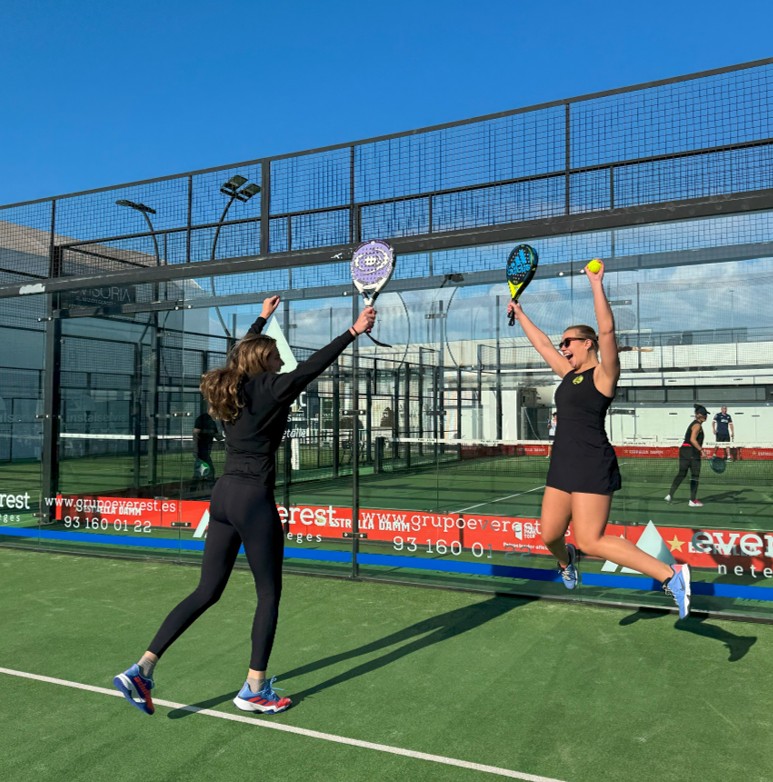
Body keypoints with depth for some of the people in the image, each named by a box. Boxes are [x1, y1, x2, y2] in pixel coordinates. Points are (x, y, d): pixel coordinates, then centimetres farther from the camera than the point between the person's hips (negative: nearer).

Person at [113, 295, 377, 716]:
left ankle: (141, 668, 9)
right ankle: (255, 688, 14)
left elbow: (243, 352, 29)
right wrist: (353, 332, -2)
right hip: (253, 499, -8)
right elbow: (313, 366, -10)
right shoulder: (269, 390, -9)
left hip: (224, 493, 8)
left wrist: (263, 318, 43)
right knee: (269, 594, 7)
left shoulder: (232, 387, 11)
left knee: (207, 592, 13)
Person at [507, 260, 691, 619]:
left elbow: (606, 330, -20)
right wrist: (519, 313, 31)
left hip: (593, 465, -8)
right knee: (549, 536, 12)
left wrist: (597, 285, -21)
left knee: (591, 541, -13)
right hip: (562, 464, 8)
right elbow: (541, 343, 26)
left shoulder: (603, 374, -6)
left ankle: (671, 575, -8)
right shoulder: (569, 374, 16)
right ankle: (567, 561, 46)